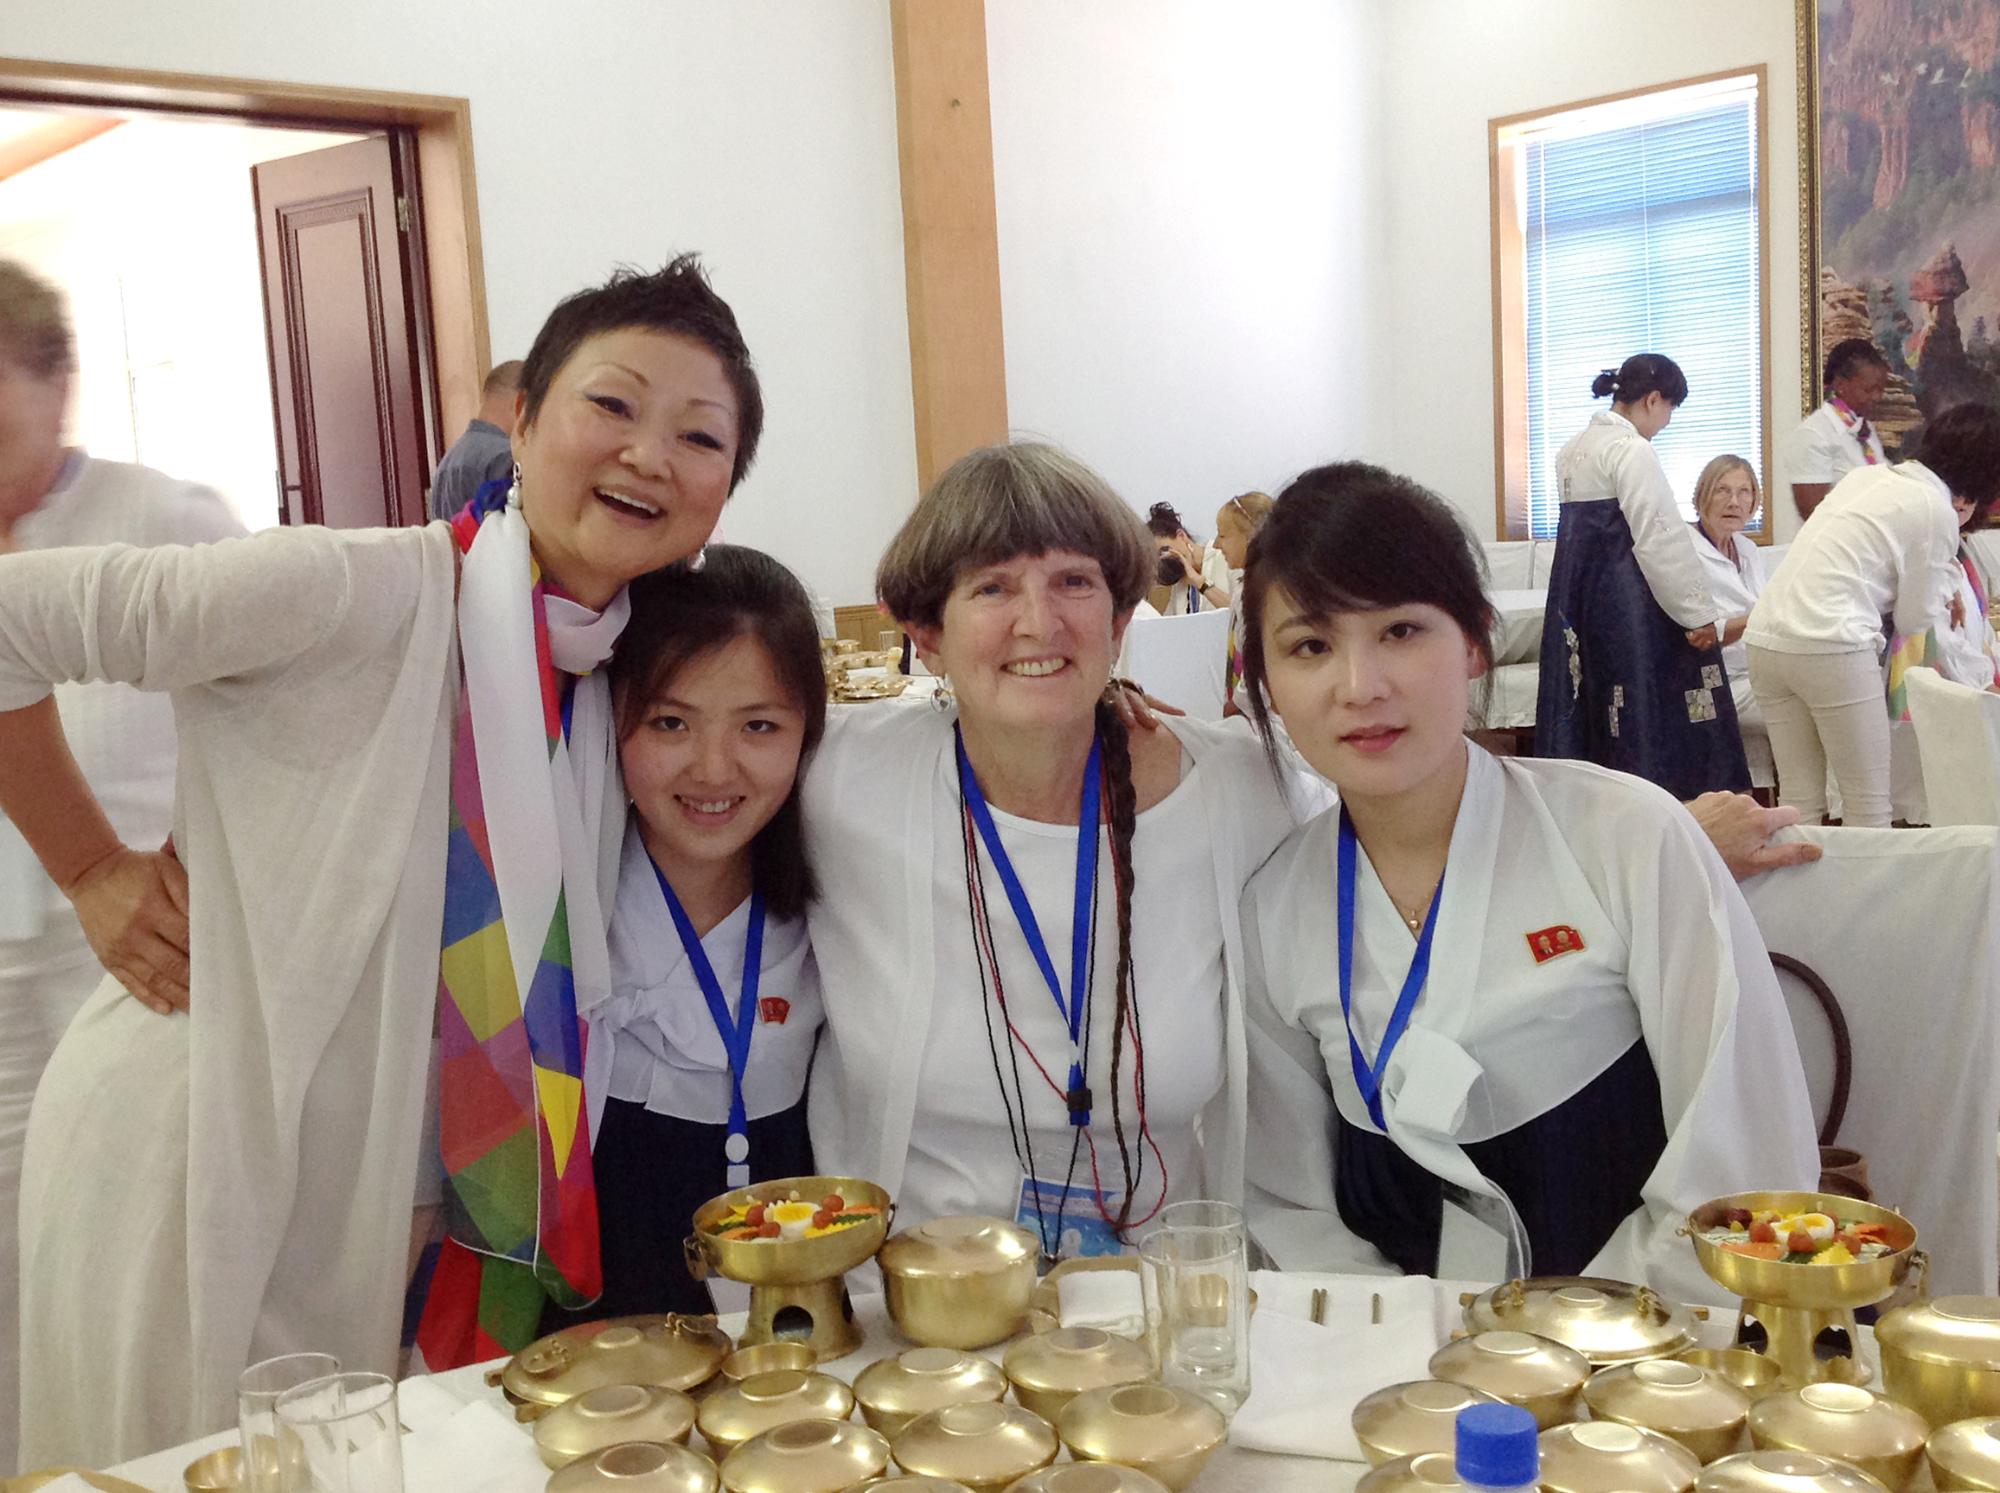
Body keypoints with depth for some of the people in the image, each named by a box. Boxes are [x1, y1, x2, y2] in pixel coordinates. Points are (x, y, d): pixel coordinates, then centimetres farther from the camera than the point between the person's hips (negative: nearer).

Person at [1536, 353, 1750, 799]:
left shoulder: (1574, 448, 14)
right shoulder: (1631, 449, -13)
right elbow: (1661, 540, -17)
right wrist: (1699, 614, -13)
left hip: (1575, 594, 9)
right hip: (1626, 601, -9)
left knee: (1591, 714, 11)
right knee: (1646, 713, -5)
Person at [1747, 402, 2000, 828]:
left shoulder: (1866, 476, 17)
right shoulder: (1937, 513, -2)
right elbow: (1913, 620, 4)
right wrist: (1948, 573, 20)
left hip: (1766, 636, 7)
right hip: (1831, 645, -7)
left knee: (1799, 800, 11)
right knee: (1868, 805, 3)